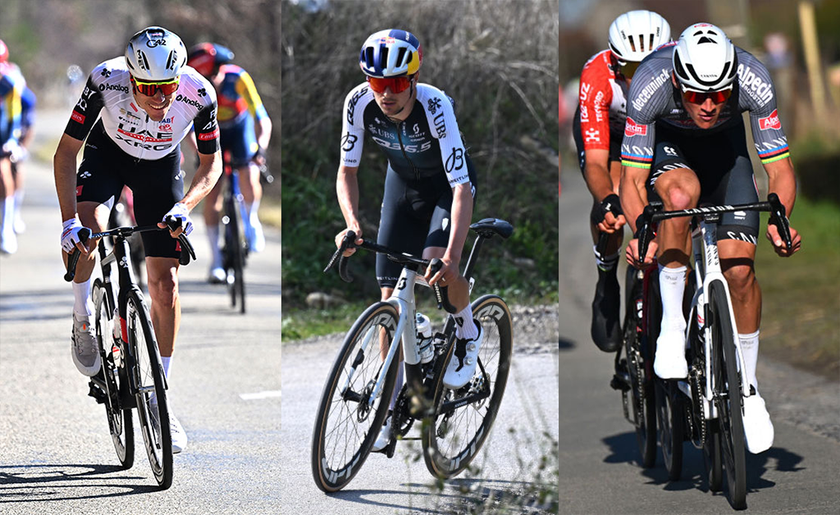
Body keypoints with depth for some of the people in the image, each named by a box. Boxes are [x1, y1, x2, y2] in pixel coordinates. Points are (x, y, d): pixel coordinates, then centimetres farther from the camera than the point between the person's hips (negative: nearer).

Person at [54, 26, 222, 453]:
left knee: (165, 283, -4)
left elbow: (211, 163, -15)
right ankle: (83, 320, -3)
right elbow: (66, 152, -26)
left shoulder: (199, 94, -32)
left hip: (160, 166, 1)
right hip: (108, 152, -1)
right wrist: (69, 220, -36)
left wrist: (184, 207, -32)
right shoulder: (107, 81, -35)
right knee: (86, 228, -32)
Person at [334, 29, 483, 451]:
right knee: (391, 294, -3)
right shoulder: (360, 103, -26)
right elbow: (347, 171, -15)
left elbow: (462, 187, -41)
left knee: (437, 263, -30)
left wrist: (452, 257, -52)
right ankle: (391, 409, 6)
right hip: (402, 183, 4)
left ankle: (467, 331, 3)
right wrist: (352, 224, -33)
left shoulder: (434, 106, -37)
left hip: (447, 184, -4)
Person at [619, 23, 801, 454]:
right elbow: (632, 179, -32)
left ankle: (747, 389, 7)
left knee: (739, 267, -12)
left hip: (725, 144, 2)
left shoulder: (753, 81, -34)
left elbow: (780, 167, -25)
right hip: (666, 144, -1)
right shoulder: (651, 84, -37)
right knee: (681, 192, -37)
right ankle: (672, 323, -22)